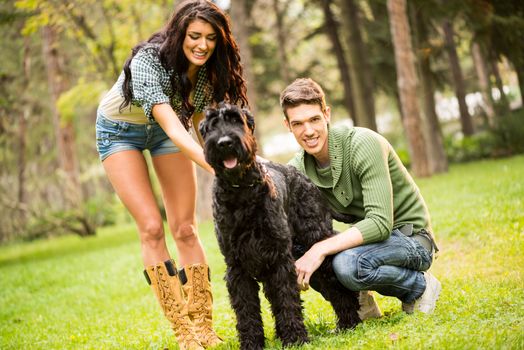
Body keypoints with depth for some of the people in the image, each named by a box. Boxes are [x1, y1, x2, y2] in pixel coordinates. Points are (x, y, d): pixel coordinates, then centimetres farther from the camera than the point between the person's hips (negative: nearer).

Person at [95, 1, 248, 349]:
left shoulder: (209, 68, -18)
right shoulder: (148, 62, -36)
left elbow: (198, 118, -5)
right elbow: (173, 128, -45)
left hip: (167, 128, 4)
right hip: (121, 129, -4)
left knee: (185, 229, -5)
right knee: (152, 228, -13)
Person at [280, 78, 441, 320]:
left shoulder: (364, 144, -24)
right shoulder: (297, 169, -4)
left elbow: (381, 224, -32)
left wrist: (320, 249, -37)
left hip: (411, 239, -6)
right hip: (363, 238, 6)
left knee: (347, 263, -35)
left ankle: (420, 286, -7)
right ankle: (357, 299, 3)